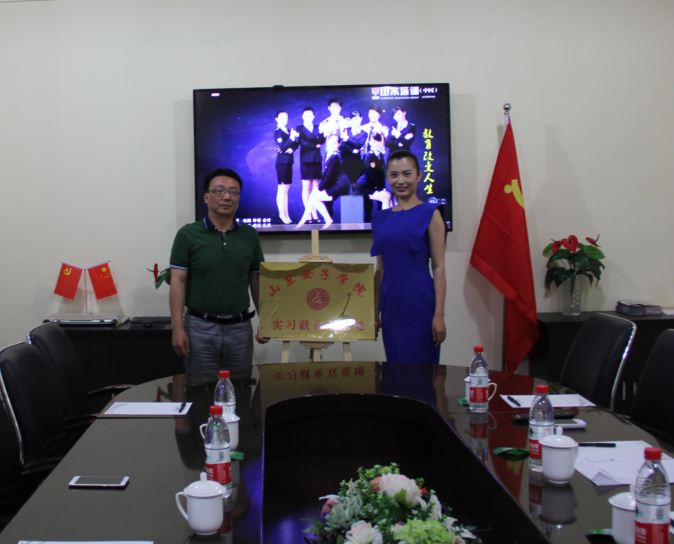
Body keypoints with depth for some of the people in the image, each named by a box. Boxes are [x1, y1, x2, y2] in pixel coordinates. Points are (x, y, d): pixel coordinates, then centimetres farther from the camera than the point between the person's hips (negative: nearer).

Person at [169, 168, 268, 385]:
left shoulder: (250, 236, 6)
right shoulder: (188, 234, -4)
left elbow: (257, 281, 11)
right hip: (200, 327, -3)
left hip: (240, 327, 3)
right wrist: (177, 327, -14)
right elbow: (178, 282, -7)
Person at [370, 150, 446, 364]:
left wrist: (439, 314, -12)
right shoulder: (381, 219, 10)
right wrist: (375, 311, 12)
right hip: (391, 304, 5)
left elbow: (439, 267, -7)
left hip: (420, 302, -5)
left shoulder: (430, 214, -3)